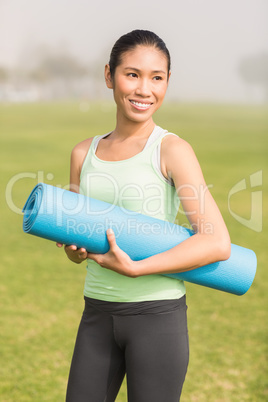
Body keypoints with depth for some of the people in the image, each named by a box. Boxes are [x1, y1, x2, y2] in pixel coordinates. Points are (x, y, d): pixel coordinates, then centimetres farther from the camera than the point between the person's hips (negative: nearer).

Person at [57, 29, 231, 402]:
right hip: (97, 314, 5)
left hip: (157, 314, -4)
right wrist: (75, 248, -8)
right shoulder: (84, 153, 7)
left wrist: (135, 267, -21)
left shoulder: (171, 149, -8)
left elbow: (218, 242, -16)